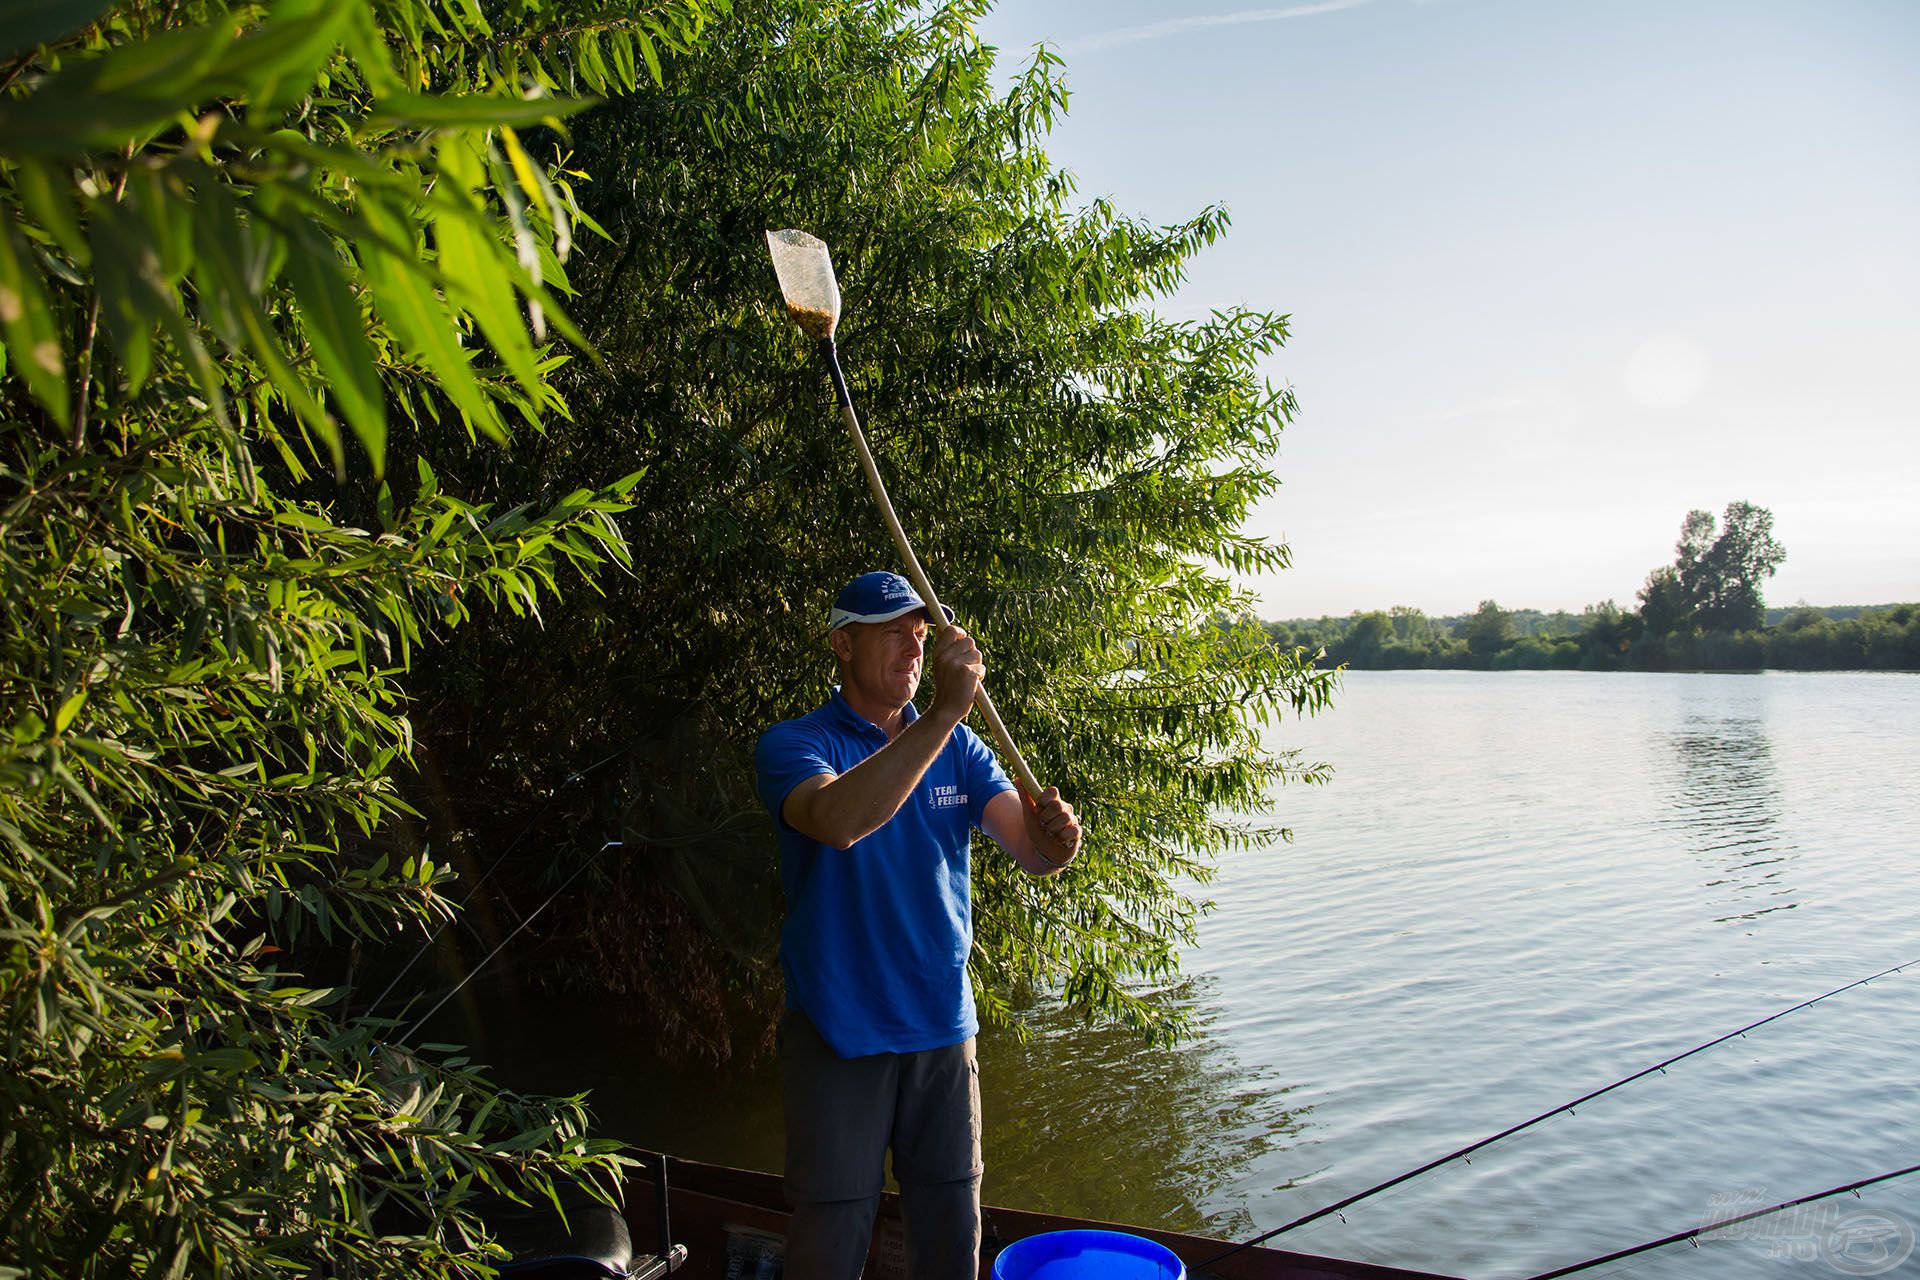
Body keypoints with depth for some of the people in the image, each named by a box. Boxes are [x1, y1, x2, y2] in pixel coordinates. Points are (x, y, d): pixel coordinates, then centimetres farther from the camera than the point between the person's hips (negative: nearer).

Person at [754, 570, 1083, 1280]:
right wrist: (945, 710, -35)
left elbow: (1031, 849, -6)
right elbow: (838, 820, -32)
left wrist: (1052, 838, -30)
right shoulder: (793, 744, -10)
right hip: (838, 1035, -4)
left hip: (943, 1028, 4)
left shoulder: (958, 750, 5)